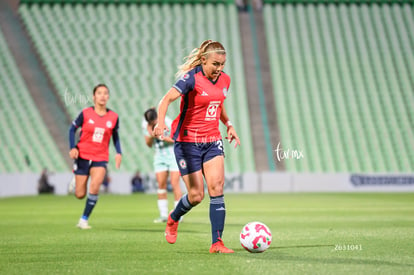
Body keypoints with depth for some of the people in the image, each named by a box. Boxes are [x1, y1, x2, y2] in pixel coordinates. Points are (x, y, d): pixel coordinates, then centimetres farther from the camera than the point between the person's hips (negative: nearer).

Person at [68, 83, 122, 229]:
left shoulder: (113, 117, 0)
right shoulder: (85, 113, -6)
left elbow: (115, 136, 13)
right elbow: (72, 129, 3)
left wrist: (119, 153, -1)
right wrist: (73, 148, -10)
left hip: (101, 158, 1)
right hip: (83, 156, -1)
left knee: (95, 187, -23)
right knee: (80, 195, 1)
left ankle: (84, 219, -6)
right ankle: (76, 182, 41)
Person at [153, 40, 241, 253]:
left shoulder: (224, 79, 4)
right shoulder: (192, 78, -16)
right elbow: (167, 99, -29)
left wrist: (229, 125, 10)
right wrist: (160, 122, -46)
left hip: (213, 141, 5)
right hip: (188, 141, -5)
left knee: (217, 188, -12)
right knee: (196, 195, -2)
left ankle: (217, 243, -10)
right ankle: (173, 219, 31)